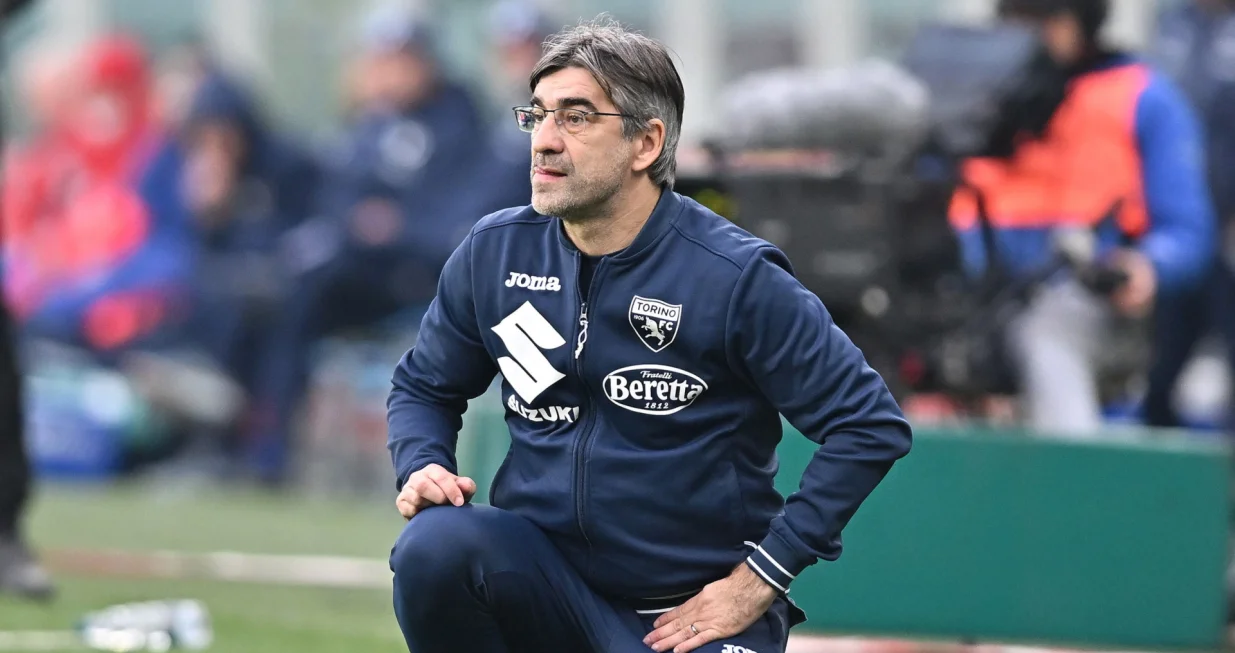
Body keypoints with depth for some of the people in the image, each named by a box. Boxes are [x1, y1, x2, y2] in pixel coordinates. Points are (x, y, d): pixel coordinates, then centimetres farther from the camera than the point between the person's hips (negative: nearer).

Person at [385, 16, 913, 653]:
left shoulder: (737, 277, -12)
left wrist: (757, 582, -12)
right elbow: (424, 385, 19)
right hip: (540, 571, 4)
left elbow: (872, 426, -11)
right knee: (434, 543, -28)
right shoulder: (495, 252, 2)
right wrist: (421, 468, -5)